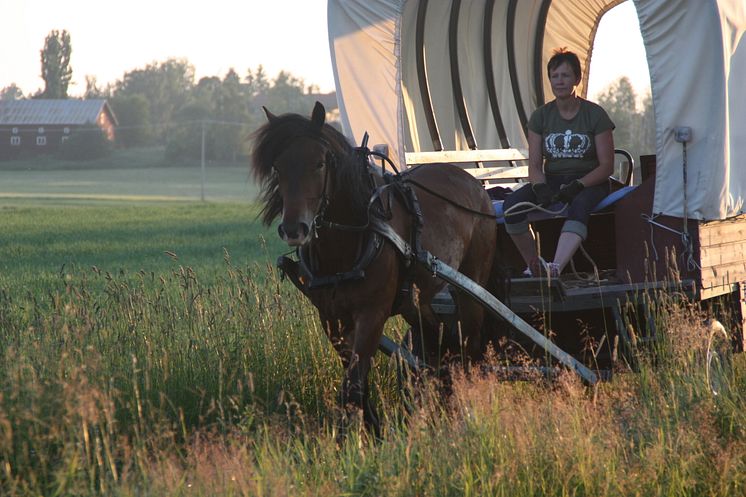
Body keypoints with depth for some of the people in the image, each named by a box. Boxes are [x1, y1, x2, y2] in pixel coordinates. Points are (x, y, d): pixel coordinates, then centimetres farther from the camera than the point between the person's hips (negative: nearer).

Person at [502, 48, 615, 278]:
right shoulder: (541, 116, 7)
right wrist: (541, 188, -17)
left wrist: (577, 186, -19)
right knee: (512, 205, -26)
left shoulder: (595, 114, -2)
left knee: (579, 205, -40)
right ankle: (534, 266, -14)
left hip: (589, 182, -3)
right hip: (551, 180, 3)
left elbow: (606, 166, -4)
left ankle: (556, 267, -59)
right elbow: (534, 165, 6)